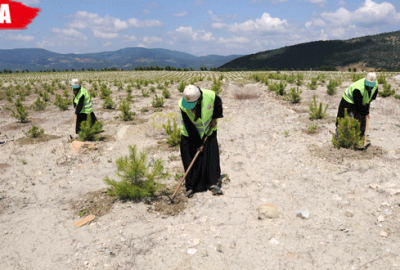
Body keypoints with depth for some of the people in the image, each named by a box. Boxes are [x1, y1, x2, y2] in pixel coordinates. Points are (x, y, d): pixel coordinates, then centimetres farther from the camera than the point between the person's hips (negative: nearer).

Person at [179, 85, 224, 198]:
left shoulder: (210, 96, -25)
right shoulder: (183, 105, -26)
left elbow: (218, 103, 2)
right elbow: (189, 127, -21)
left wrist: (214, 118, -5)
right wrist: (197, 144, -18)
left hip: (208, 131, 2)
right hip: (190, 134, -1)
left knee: (212, 156, -2)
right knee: (191, 159, -3)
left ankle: (213, 183, 9)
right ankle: (191, 186, 9)